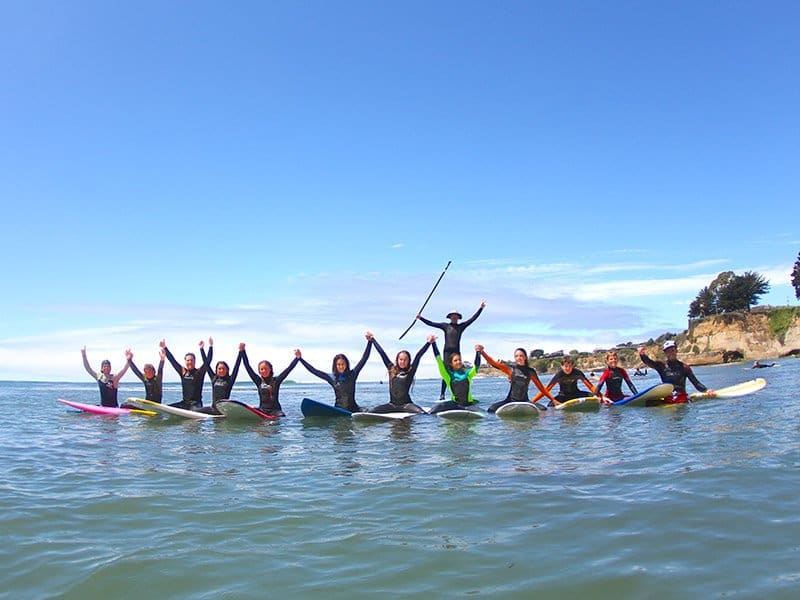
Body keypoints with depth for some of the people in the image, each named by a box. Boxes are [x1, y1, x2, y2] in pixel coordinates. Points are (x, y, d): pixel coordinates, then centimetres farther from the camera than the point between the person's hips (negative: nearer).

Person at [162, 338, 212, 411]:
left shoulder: (199, 372, -1)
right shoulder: (183, 372, 12)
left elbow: (207, 361, -14)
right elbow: (172, 360, 17)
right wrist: (165, 348, 19)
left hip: (196, 404, -6)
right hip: (184, 403, 6)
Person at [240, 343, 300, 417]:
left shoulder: (276, 380, 4)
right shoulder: (259, 381, 8)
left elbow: (288, 369, -2)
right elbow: (248, 367, 6)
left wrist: (297, 358, -11)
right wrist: (242, 351, 1)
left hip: (275, 410, -2)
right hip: (262, 410, 2)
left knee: (281, 417, -30)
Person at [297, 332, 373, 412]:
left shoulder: (352, 374, 6)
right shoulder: (332, 378, 6)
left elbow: (364, 359, 3)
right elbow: (314, 371, 7)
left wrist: (369, 341, -4)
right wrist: (300, 358, 3)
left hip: (353, 409, 0)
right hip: (339, 410, 0)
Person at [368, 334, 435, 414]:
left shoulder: (410, 371, 4)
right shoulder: (391, 369, 10)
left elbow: (418, 356, -2)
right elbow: (382, 353, 14)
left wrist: (429, 342, -10)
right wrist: (372, 339, 19)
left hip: (406, 404, -3)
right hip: (392, 405, 3)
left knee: (422, 413, -33)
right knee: (371, 411, -18)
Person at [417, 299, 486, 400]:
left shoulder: (461, 326, 11)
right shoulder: (445, 326, 9)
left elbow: (472, 319, 10)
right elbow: (431, 323, 9)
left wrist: (481, 308, 7)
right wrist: (421, 318, 3)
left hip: (457, 351, 2)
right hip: (447, 351, -2)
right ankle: (442, 394, -6)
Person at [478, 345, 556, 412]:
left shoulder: (530, 372, 6)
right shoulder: (511, 369, 0)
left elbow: (541, 387, 14)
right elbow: (493, 362, -11)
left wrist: (553, 399, 12)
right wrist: (482, 351, -24)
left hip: (524, 401, 1)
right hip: (511, 400, -1)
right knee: (491, 410, -21)